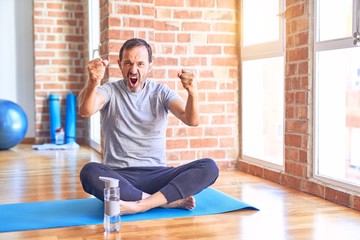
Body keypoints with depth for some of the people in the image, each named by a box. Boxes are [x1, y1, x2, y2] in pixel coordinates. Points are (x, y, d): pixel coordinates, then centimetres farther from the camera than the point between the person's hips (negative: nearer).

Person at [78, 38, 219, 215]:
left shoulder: (161, 92, 7)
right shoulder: (110, 91, 3)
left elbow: (192, 120, -10)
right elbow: (85, 111, -19)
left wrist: (192, 93, -31)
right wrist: (93, 82, -40)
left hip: (156, 175, 1)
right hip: (119, 176, -1)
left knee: (209, 167, -21)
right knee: (90, 172, -34)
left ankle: (140, 204, -30)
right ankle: (170, 200, -26)